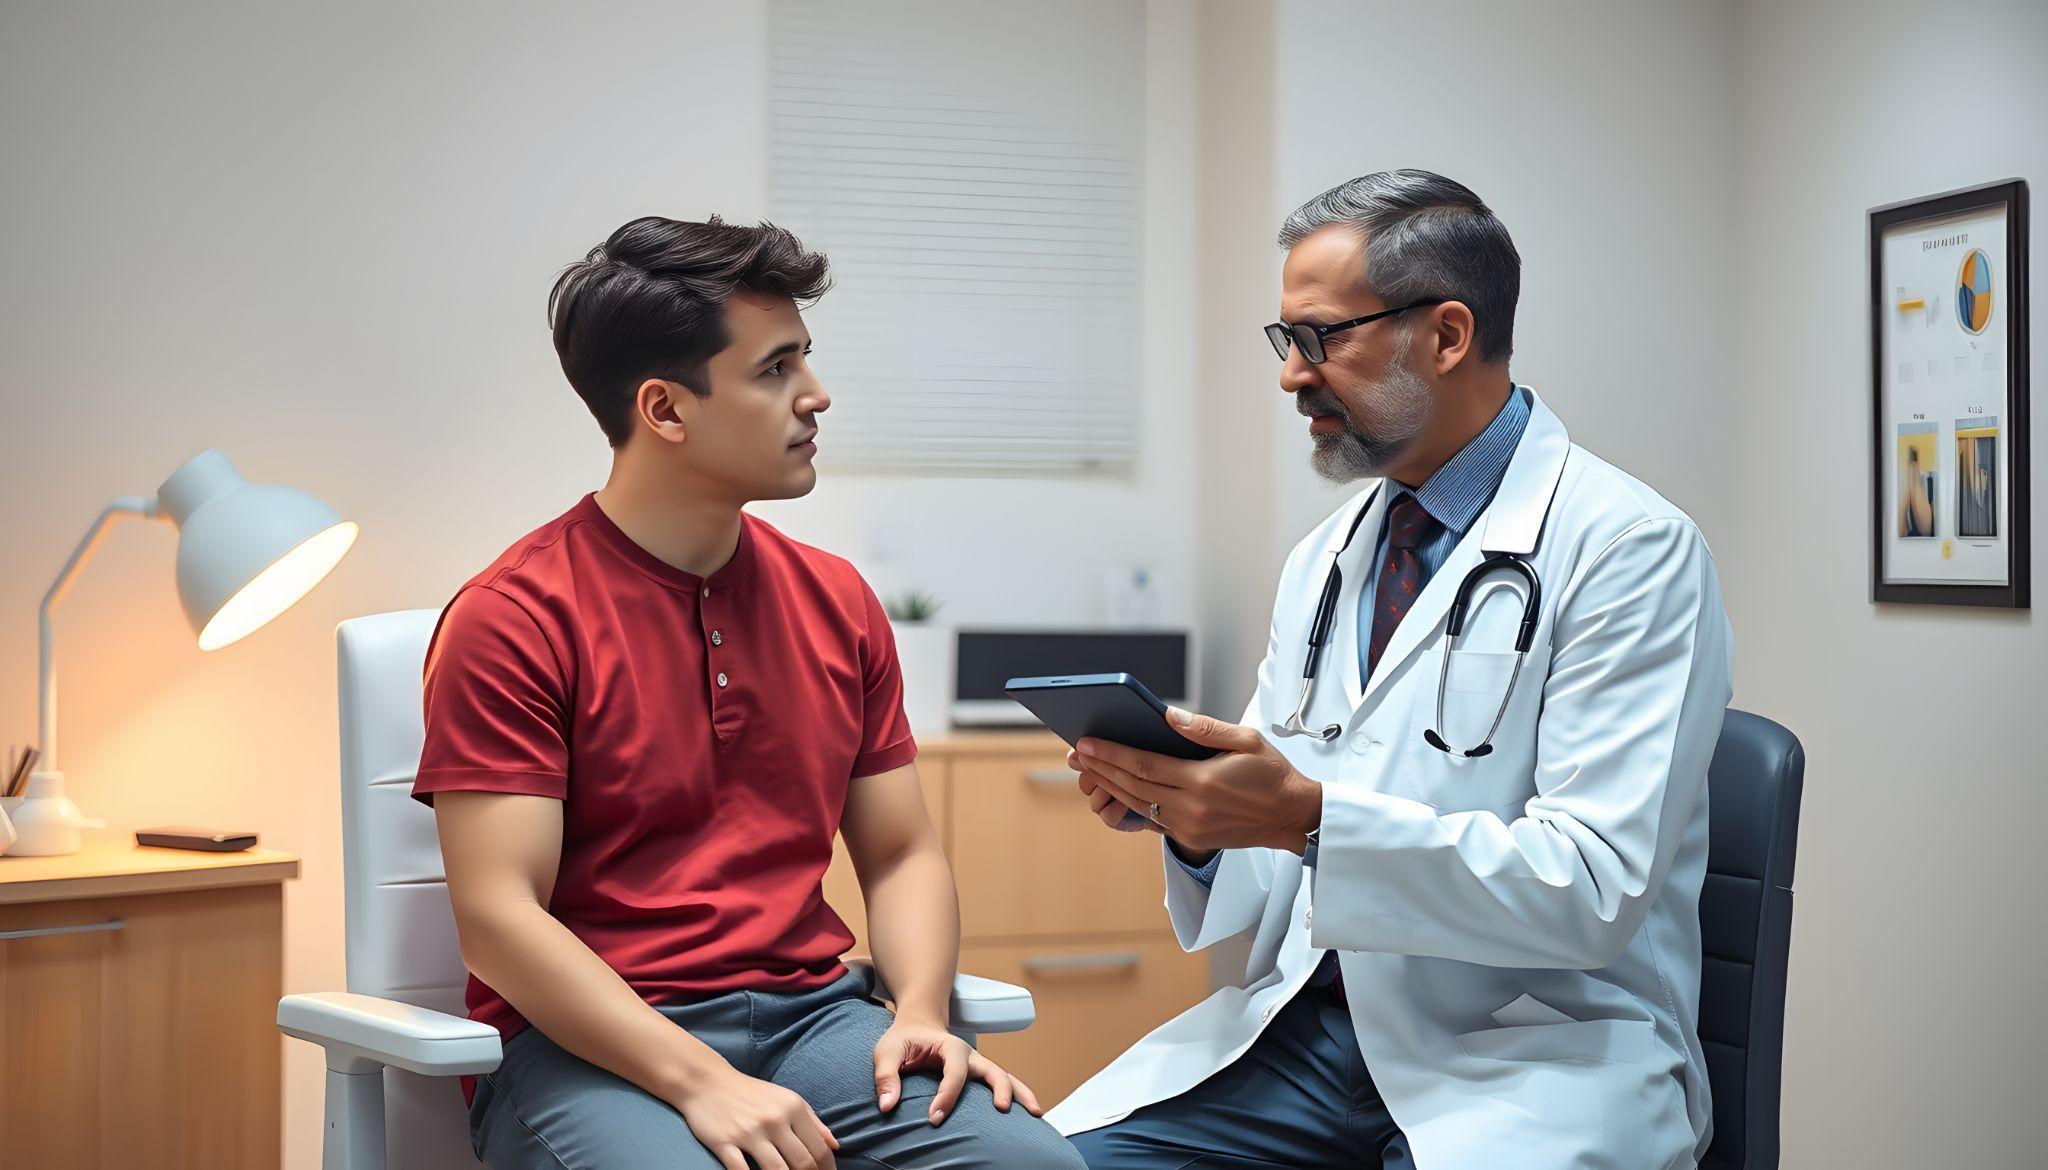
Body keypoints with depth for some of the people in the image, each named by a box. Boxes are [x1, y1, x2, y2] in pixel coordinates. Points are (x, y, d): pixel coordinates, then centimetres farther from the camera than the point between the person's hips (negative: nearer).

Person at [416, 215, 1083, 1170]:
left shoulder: (835, 601, 12)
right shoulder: (512, 619, -5)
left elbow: (900, 854, 15)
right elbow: (499, 917, -12)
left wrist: (919, 1012, -5)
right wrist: (702, 1082, -22)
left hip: (808, 1012, 5)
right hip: (589, 1042, -4)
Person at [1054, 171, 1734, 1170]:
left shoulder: (1629, 551, -8)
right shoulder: (1321, 562, 14)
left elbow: (1596, 889, -17)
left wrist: (1311, 817, -25)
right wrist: (1191, 815, -6)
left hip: (1535, 1054, -5)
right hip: (1306, 1022, 6)